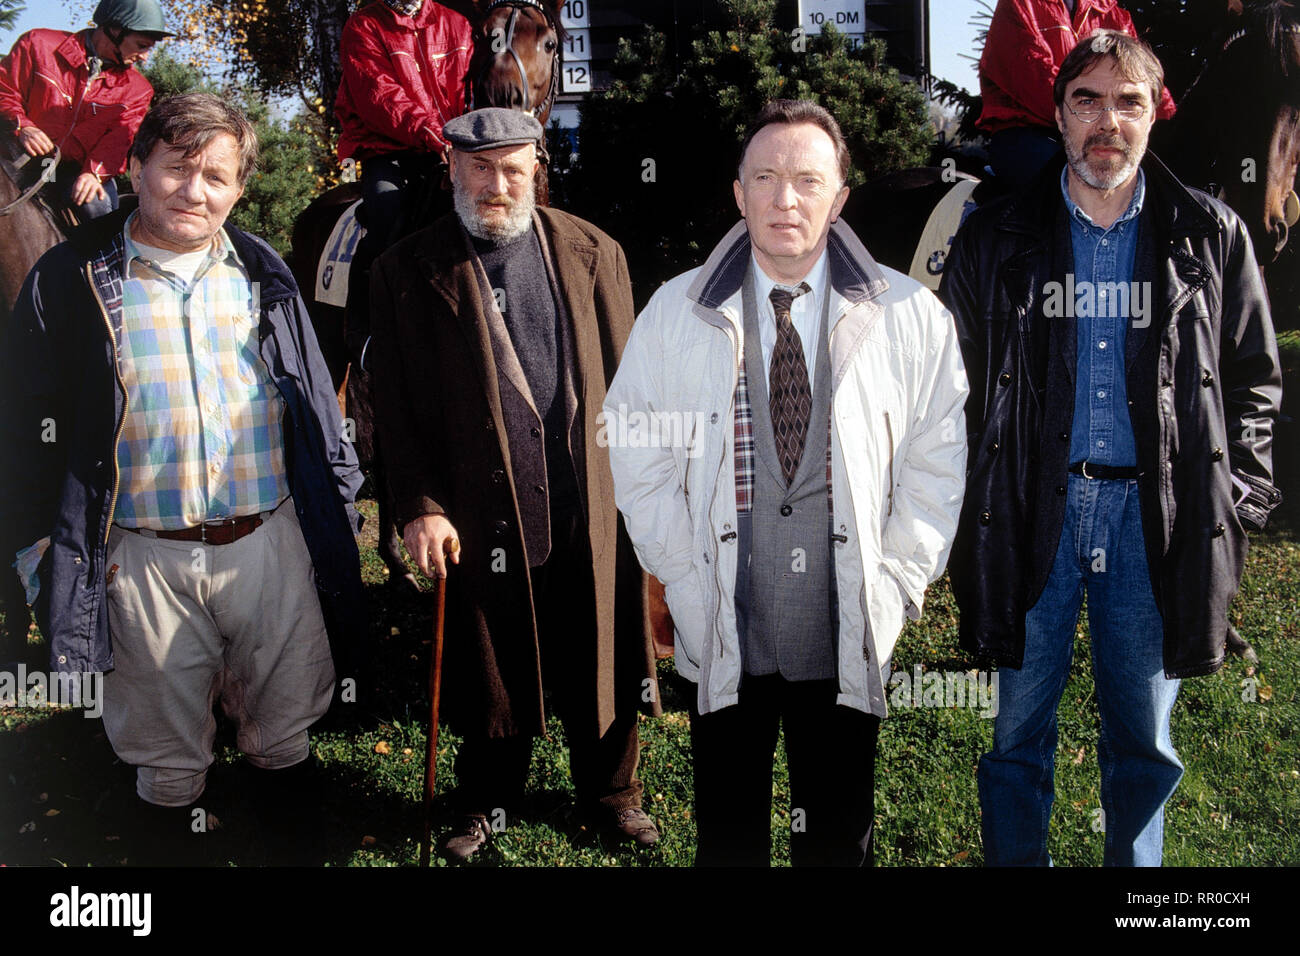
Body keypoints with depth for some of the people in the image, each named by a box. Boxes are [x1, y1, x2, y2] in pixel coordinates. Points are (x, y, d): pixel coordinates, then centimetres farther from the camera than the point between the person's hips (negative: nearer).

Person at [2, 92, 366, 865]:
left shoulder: (264, 276, 6)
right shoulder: (72, 280, -3)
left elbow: (315, 404, 12)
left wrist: (334, 508, 11)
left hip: (269, 540, 2)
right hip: (144, 557, -2)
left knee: (287, 715, 17)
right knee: (165, 736, 16)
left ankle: (291, 821, 40)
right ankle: (169, 825, 39)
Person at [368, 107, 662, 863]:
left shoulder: (593, 253, 5)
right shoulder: (410, 271, 0)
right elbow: (397, 404, -1)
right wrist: (420, 505, -9)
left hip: (593, 509, 1)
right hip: (482, 514, -1)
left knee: (601, 663, 14)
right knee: (491, 672, 13)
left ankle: (611, 792, 36)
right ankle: (489, 803, 36)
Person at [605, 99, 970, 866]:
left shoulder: (912, 317, -2)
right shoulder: (676, 313, -2)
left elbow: (936, 464, 4)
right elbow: (639, 463, 2)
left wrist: (897, 585, -2)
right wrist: (688, 584, -3)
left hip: (848, 639, 0)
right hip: (722, 638, 0)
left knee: (840, 839, 16)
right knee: (727, 837, 15)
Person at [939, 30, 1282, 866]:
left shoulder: (1210, 239, 4)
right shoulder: (997, 240, 3)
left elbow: (1254, 381, 11)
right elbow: (954, 384, 7)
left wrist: (1237, 504, 2)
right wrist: (968, 507, 0)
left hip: (1154, 517, 1)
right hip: (1035, 514, 0)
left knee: (1144, 741, 12)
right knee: (1021, 733, 9)